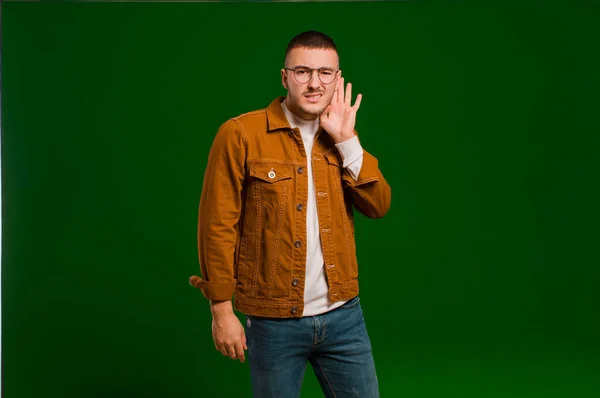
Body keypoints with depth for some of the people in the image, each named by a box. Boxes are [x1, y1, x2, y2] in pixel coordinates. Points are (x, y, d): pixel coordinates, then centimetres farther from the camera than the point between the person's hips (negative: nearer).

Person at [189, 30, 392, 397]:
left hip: (343, 315, 4)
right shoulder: (241, 134, -10)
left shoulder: (341, 138, 7)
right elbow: (218, 226, -9)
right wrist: (222, 310, -9)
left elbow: (379, 206, -1)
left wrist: (347, 141, -9)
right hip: (273, 321, -4)